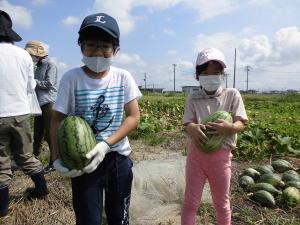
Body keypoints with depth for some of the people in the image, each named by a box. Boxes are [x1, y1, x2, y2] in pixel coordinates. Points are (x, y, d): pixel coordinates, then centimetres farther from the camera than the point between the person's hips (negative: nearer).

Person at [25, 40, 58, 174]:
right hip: (39, 104, 7)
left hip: (49, 104, -7)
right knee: (37, 134, 15)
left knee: (49, 135, -3)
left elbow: (49, 83, -15)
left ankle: (54, 162, 8)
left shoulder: (50, 65, -5)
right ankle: (34, 158, 29)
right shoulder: (38, 67, 18)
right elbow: (36, 85, 20)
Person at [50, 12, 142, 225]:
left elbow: (133, 117, -8)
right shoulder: (71, 78, -10)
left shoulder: (123, 77, -7)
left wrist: (106, 144, -20)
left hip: (118, 158, 2)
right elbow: (58, 121, -6)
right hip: (83, 160, -1)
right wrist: (58, 158, -18)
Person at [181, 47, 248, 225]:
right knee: (190, 202, 12)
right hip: (197, 154, 1)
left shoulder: (232, 94, -3)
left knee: (222, 203, 18)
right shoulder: (193, 99, -1)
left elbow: (241, 124, -7)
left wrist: (229, 127, -30)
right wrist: (193, 129, -35)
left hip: (221, 156, 0)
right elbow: (188, 124, -10)